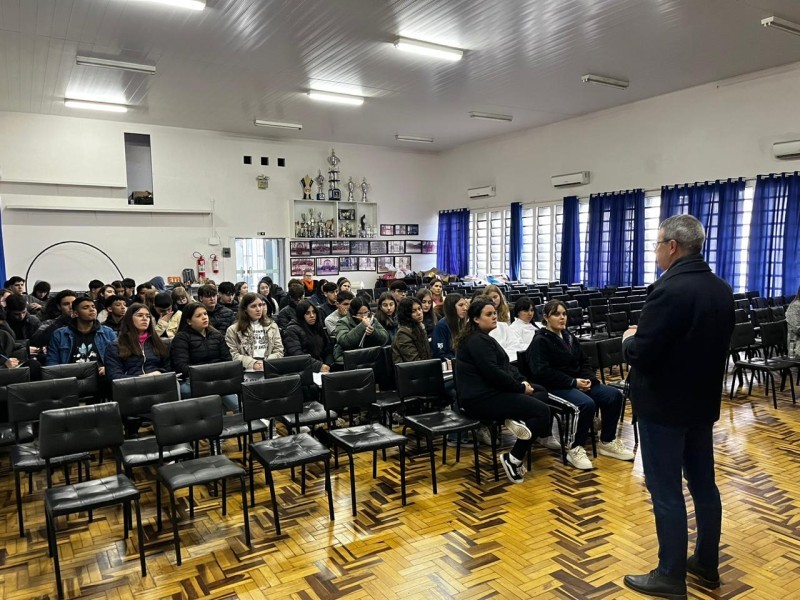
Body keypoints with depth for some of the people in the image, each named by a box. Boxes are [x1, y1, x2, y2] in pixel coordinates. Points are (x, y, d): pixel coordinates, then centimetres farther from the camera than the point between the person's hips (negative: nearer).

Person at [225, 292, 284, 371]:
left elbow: (279, 352, 11)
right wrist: (252, 363, -13)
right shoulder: (233, 330, 9)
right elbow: (233, 355, 1)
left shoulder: (272, 326, 16)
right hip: (247, 370, -2)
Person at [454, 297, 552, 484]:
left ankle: (519, 419, -11)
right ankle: (513, 459, -11)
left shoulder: (483, 338, 19)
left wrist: (522, 381, 3)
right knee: (542, 411, -14)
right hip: (481, 399, -11)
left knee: (541, 392, 14)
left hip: (488, 392, 11)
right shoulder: (477, 341, -15)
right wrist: (521, 387, -12)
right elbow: (493, 373, -23)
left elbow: (506, 365, 20)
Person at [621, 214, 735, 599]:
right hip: (703, 400, 9)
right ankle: (707, 564, 33)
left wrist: (630, 339, -3)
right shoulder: (722, 290, 5)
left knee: (666, 491, 3)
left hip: (664, 404, -9)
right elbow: (715, 344, 14)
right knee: (703, 484, 18)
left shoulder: (669, 290, -23)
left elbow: (641, 353, -25)